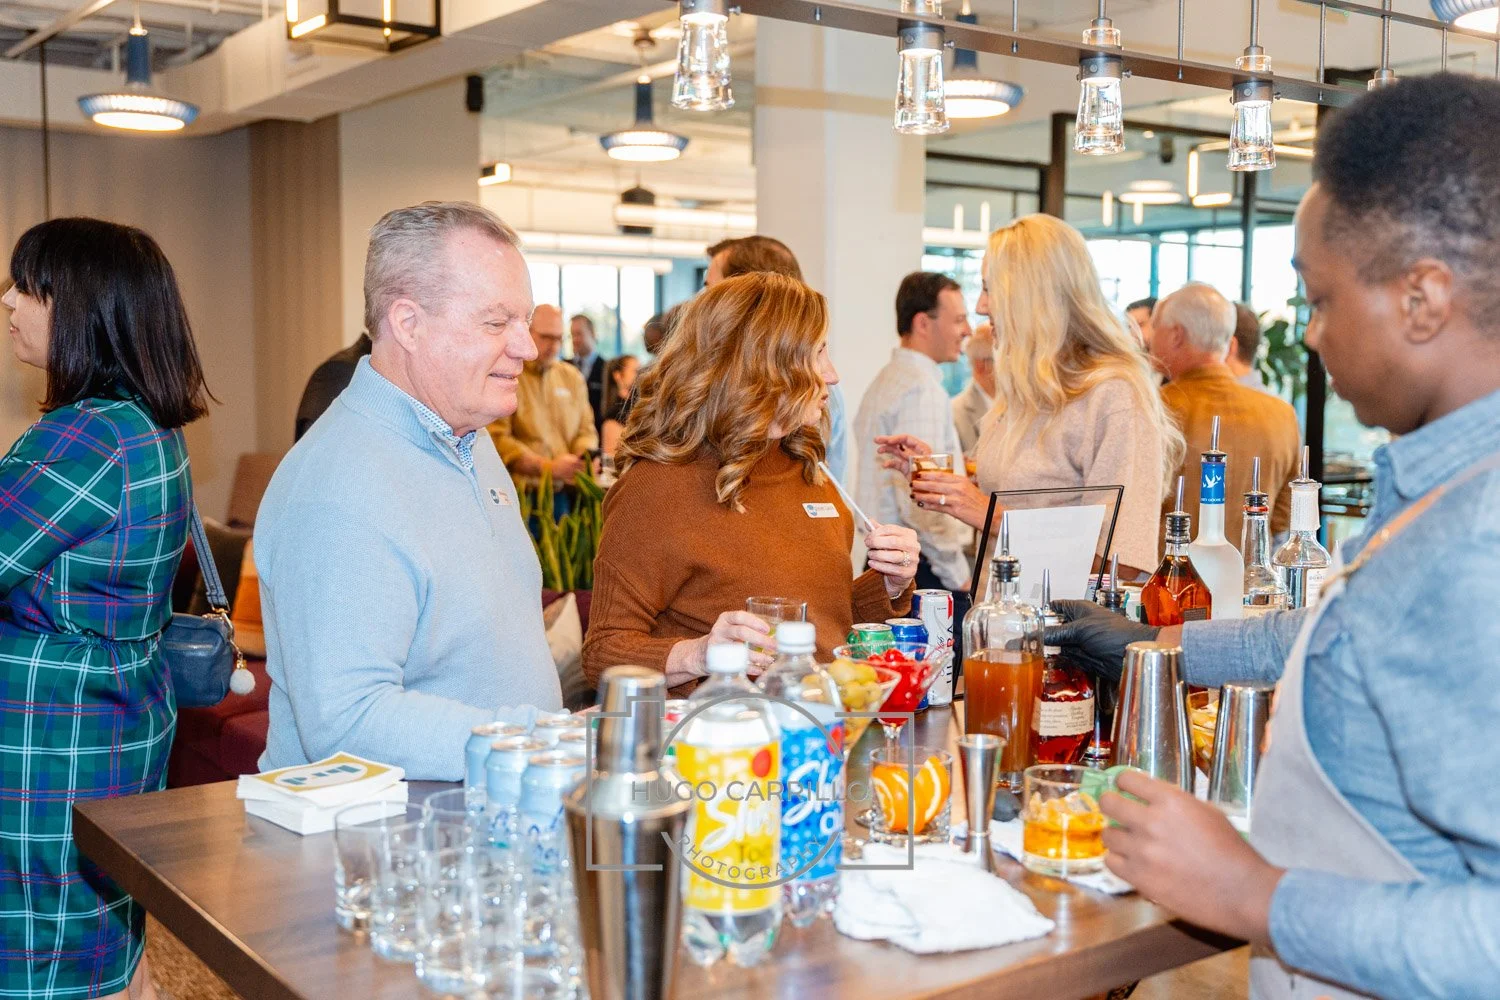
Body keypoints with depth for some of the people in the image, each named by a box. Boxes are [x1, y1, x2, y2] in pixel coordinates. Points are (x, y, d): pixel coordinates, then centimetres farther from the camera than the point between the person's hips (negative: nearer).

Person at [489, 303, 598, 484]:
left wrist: (586, 457, -3)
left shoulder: (573, 377, 19)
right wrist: (549, 467, -16)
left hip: (571, 488, 6)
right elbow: (497, 438, -10)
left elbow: (586, 429, 20)